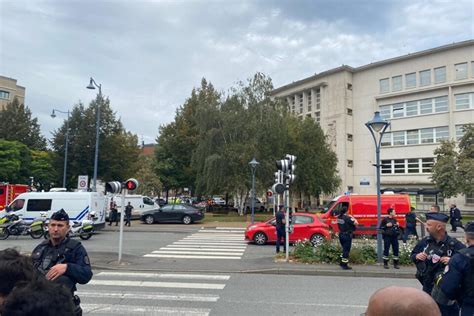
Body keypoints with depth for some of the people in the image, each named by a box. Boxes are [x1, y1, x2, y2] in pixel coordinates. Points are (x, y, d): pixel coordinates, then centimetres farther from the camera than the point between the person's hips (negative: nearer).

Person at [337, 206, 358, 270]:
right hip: (347, 235, -7)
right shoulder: (347, 218, -19)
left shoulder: (339, 217, 4)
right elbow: (356, 223, -18)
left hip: (341, 234, 8)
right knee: (346, 250, 1)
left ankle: (342, 262, 27)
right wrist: (353, 219, 0)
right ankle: (344, 265, 6)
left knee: (344, 249, 22)